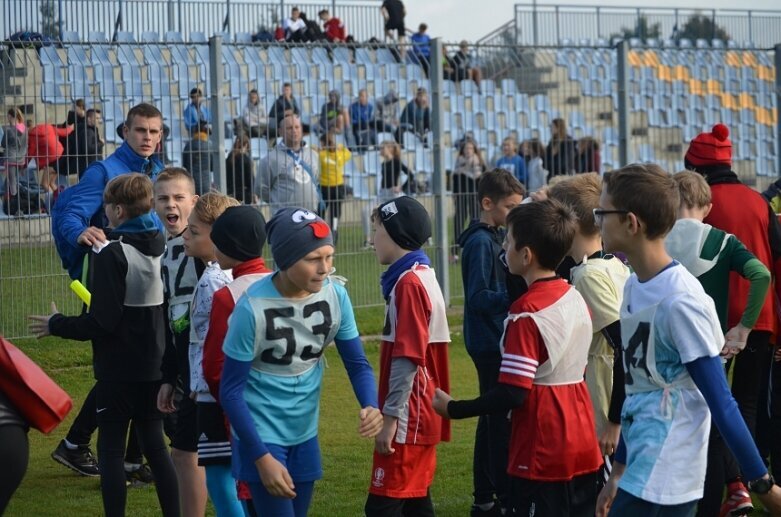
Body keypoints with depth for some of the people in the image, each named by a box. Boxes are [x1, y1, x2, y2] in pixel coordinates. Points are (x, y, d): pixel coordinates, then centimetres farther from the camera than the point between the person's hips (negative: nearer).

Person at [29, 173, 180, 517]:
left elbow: (102, 321, -19)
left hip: (117, 370, -7)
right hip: (154, 366, 7)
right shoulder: (163, 247, 3)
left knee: (110, 449, 2)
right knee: (155, 445, 14)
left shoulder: (111, 253, -17)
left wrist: (56, 325, -5)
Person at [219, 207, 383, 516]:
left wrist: (370, 406, -20)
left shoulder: (335, 295, -10)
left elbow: (357, 363, 1)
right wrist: (262, 457, -18)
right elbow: (231, 391, -15)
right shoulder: (253, 307, -22)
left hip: (305, 435, 5)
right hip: (261, 435, -5)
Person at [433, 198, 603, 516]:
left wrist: (453, 409, -11)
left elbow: (512, 394, -21)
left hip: (542, 457, -8)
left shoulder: (526, 312, -17)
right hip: (583, 451, 8)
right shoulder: (577, 299, 6)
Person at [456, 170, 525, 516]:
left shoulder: (496, 238, 12)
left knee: (493, 420, 14)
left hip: (496, 341, 10)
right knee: (502, 422, -7)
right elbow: (478, 298, -22)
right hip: (489, 341, -10)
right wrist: (516, 297, -32)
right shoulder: (480, 242, -16)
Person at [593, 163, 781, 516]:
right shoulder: (634, 286, 8)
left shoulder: (680, 301, -18)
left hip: (661, 487, -8)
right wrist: (619, 471, 21)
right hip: (640, 473, 8)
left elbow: (719, 403, -16)